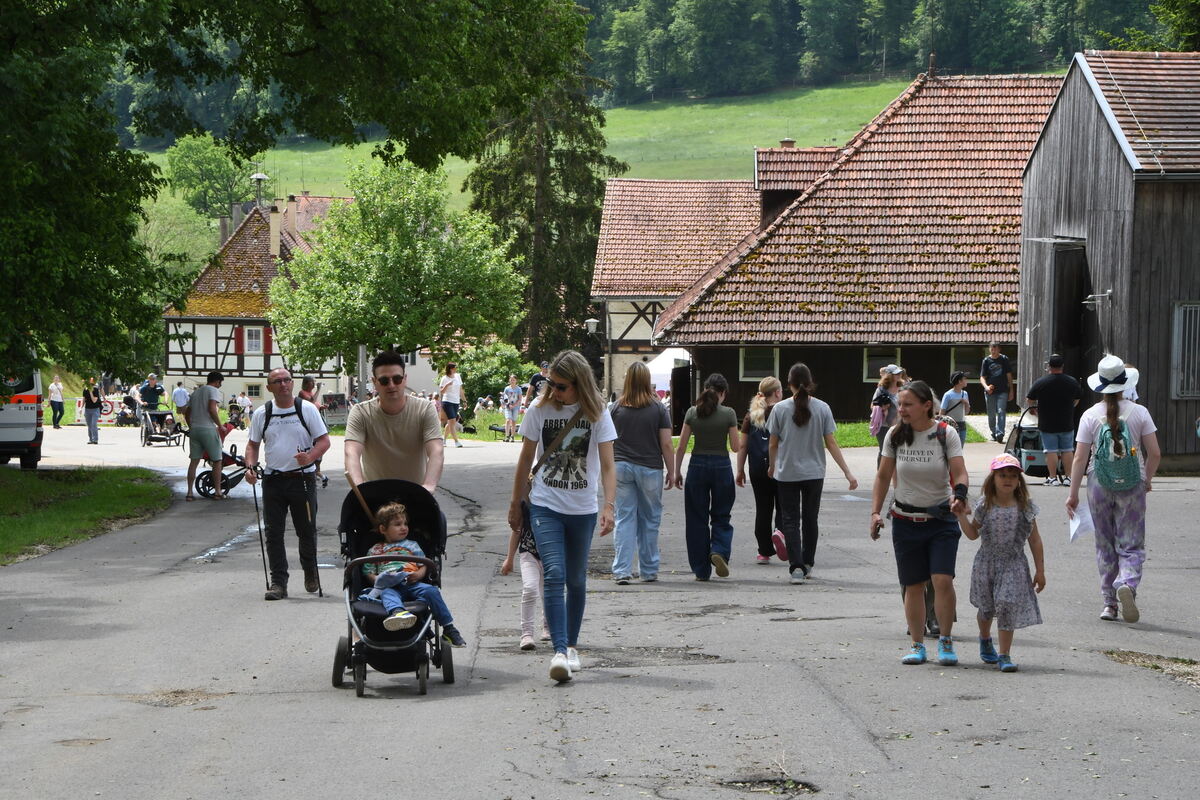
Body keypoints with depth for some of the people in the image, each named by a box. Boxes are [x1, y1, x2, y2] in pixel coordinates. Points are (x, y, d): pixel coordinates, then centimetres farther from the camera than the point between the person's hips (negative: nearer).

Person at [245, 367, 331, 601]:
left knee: (306, 530, 7)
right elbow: (253, 444, 15)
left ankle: (310, 573, 30)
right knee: (273, 532, -3)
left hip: (302, 478, -2)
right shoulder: (262, 413, 8)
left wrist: (309, 457, -20)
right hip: (273, 480, 2)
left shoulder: (307, 409, 1)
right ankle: (278, 582, 0)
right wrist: (250, 466, -5)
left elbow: (324, 441, 0)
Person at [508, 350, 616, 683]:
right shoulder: (539, 410, -2)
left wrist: (609, 505, -23)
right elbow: (525, 460, 9)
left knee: (576, 580, 10)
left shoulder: (597, 414, -5)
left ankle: (571, 646, 26)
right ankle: (560, 651, -24)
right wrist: (515, 504, 13)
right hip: (545, 506, -1)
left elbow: (607, 465, -9)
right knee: (554, 574, -16)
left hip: (583, 510, 1)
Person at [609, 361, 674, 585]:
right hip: (650, 469, -1)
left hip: (622, 467, 1)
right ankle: (648, 571, 16)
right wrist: (671, 471, 5)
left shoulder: (616, 408, 0)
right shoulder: (658, 409, -5)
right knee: (649, 520, 10)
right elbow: (666, 444, -5)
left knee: (624, 519, 3)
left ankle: (622, 570, -6)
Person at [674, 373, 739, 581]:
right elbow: (735, 447, -5)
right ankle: (719, 550, -15)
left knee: (697, 519, 8)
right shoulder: (728, 414, -7)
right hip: (721, 466, -1)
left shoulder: (692, 413, -1)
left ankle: (701, 570, 8)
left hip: (697, 465, 1)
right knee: (721, 517, 13)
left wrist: (677, 472, 9)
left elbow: (681, 447, 0)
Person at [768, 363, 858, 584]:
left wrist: (772, 466, 19)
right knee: (810, 519, 16)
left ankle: (796, 566, -14)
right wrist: (847, 473, -2)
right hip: (814, 473, 2)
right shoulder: (822, 408, -6)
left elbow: (773, 444, 0)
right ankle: (807, 564, 27)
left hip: (787, 473, -2)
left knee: (790, 520, 1)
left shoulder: (780, 408, -7)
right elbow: (831, 443, -6)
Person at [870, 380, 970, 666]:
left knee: (943, 580, -13)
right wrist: (875, 512, 3)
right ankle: (917, 645, 16)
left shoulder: (946, 434, -7)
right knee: (913, 586, 5)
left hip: (941, 519, -2)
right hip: (906, 521, 2)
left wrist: (959, 497, -32)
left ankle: (945, 641, 3)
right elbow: (883, 476, 9)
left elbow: (959, 473, -13)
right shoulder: (895, 436, 0)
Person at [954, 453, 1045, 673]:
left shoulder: (1025, 507, -3)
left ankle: (1004, 655, -6)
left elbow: (1034, 540, 1)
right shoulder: (984, 506, -2)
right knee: (986, 607, 15)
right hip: (986, 564, 2)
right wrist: (961, 516, -8)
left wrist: (1040, 570, 1)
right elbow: (973, 534, 8)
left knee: (1008, 607, -11)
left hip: (1013, 566, -2)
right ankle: (985, 639, 46)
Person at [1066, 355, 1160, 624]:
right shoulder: (1139, 413, -5)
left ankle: (1109, 602, 15)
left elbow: (1080, 458, -6)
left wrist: (1073, 494, 1)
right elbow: (1155, 454, -4)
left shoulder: (1091, 416, -5)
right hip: (1132, 486, -1)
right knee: (1131, 545, 3)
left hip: (1099, 485, 1)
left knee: (1105, 546, 14)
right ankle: (1127, 583, -25)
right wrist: (1147, 479, 15)